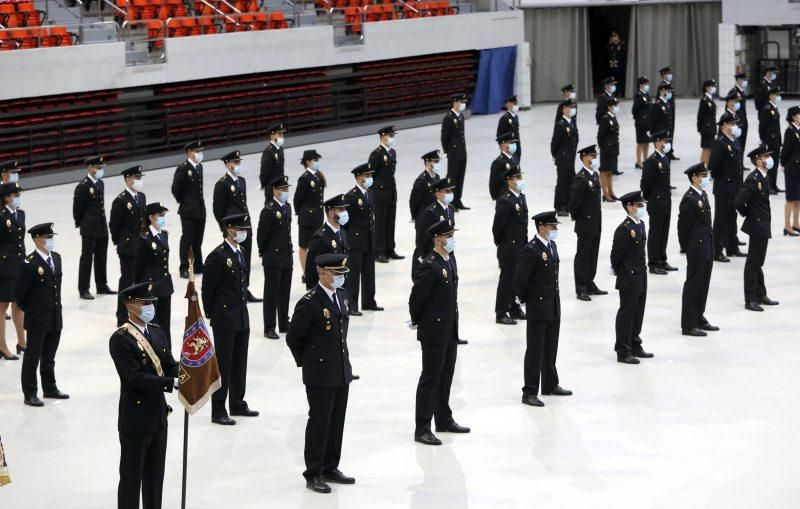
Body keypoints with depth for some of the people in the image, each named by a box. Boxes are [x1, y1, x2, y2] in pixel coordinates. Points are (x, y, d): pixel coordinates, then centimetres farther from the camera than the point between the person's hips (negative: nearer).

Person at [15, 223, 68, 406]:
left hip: (55, 318, 7)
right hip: (37, 320, -7)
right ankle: (30, 394, 10)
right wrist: (30, 310, -2)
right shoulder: (29, 264, -18)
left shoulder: (56, 258, 6)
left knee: (49, 356, 18)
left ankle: (50, 388, 30)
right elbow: (19, 291, -13)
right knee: (32, 356, 3)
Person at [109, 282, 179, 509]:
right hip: (135, 419, -7)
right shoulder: (120, 339, -16)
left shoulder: (157, 332, 9)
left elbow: (170, 365, 8)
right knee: (132, 476, 2)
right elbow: (136, 378, -23)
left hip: (158, 414, 7)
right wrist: (172, 382, -27)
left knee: (155, 474, 15)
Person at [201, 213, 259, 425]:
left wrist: (242, 307, 15)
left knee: (240, 363, 15)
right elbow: (207, 288, -12)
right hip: (225, 319, -8)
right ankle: (218, 411, 2)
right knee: (223, 364, -3)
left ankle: (238, 404, 27)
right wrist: (211, 315, -7)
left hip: (241, 318, 8)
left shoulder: (240, 253, 11)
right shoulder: (218, 256, -15)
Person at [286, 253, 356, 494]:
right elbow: (293, 338, -11)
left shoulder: (343, 295, 6)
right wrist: (306, 362, 0)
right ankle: (313, 474, 9)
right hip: (320, 375, -7)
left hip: (342, 372, 7)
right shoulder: (309, 303, -18)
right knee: (319, 423, 0)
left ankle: (330, 469, 25)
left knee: (337, 422, 13)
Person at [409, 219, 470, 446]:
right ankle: (422, 429, 3)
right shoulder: (429, 266, -22)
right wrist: (417, 321, -3)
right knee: (430, 378, -3)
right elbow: (416, 298, -18)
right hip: (434, 332, -8)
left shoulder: (450, 259, 7)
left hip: (450, 331, 8)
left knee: (446, 376, 17)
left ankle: (444, 420, 30)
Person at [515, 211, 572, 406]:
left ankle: (550, 385, 31)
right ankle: (529, 392, 3)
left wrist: (554, 298, 15)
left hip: (553, 307, 8)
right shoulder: (531, 250, -19)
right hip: (538, 309, -8)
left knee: (551, 348, 18)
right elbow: (520, 280, -20)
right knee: (535, 350, -2)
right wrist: (528, 300, -8)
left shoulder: (551, 246, 10)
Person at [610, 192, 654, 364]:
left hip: (641, 277, 9)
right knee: (626, 314, -1)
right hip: (629, 279, -9)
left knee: (638, 313, 16)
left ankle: (635, 346, 28)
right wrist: (620, 272, -6)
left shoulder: (640, 224, 8)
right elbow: (616, 254, -17)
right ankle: (623, 352, 6)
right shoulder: (624, 229, -20)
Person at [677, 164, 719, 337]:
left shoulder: (702, 195, 11)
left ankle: (699, 318, 27)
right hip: (696, 249, -9)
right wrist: (686, 248, -10)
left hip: (706, 248, 9)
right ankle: (688, 325, 4)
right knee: (693, 285, -2)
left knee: (703, 283, 16)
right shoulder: (689, 199, -18)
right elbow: (683, 226, -16)